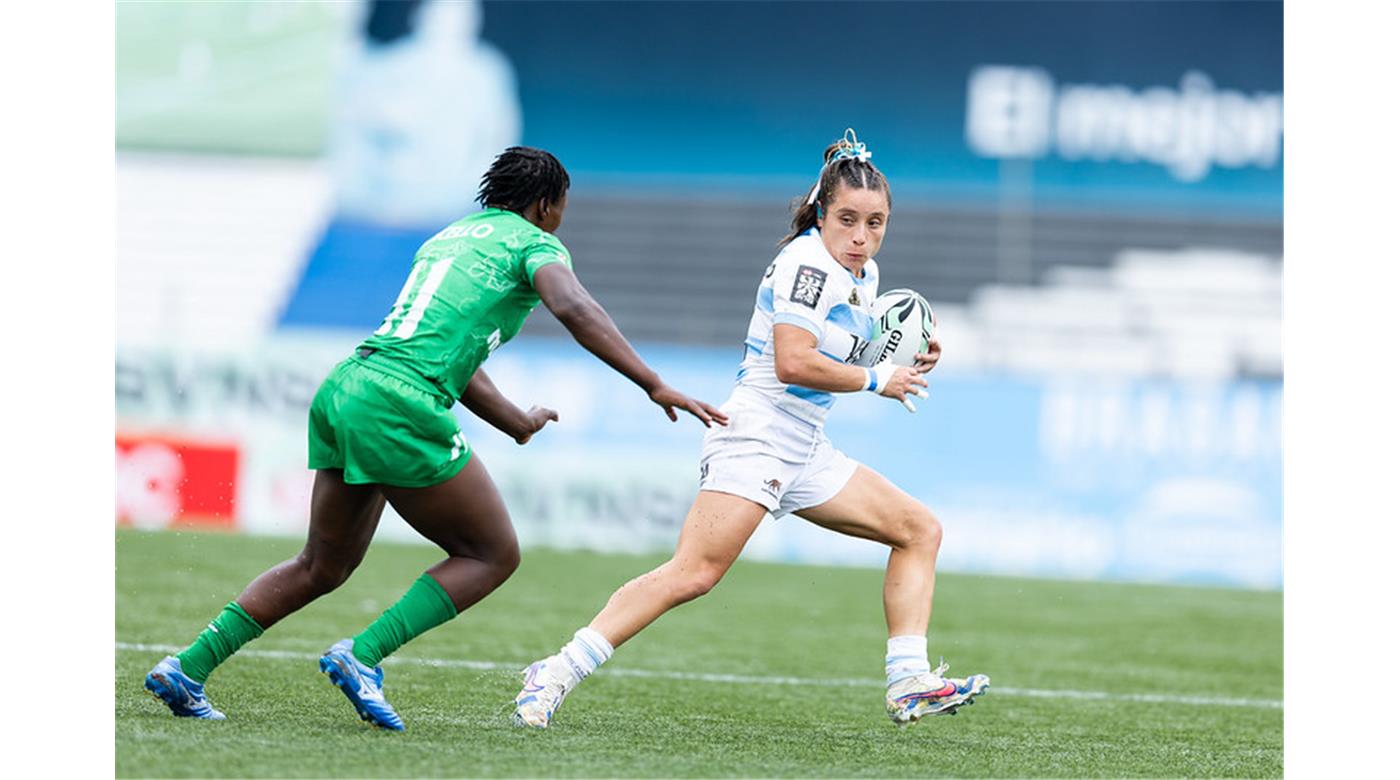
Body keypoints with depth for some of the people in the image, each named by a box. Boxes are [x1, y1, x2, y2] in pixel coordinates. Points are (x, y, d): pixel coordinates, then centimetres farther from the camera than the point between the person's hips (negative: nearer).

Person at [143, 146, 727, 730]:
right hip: (399, 410, -8)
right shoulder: (534, 244, 5)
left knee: (322, 568, 22)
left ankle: (187, 669, 16)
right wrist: (655, 386, -18)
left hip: (341, 392, 8)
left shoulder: (446, 238, 28)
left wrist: (519, 424, 42)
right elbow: (573, 309, -16)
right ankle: (361, 656, -6)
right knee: (495, 555, 6)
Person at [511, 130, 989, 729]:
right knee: (695, 573, -23)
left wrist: (908, 362, 13)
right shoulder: (809, 262, -13)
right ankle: (556, 673, -24)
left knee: (920, 529, 9)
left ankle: (909, 685, 3)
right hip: (755, 437, -10)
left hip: (803, 453, 10)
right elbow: (792, 363, -24)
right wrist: (877, 382, -13)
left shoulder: (863, 273, 15)